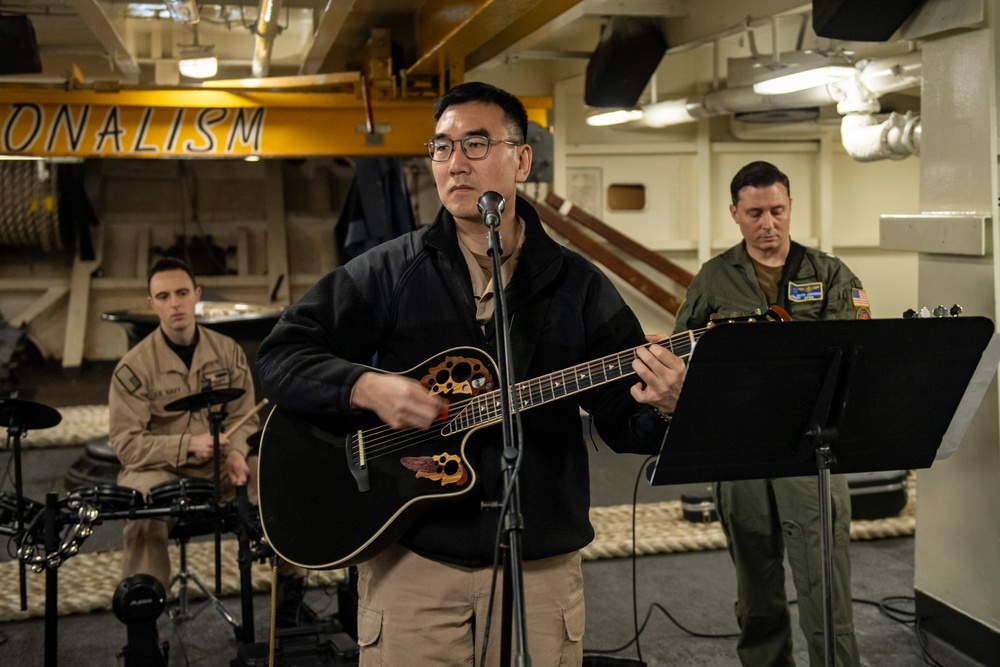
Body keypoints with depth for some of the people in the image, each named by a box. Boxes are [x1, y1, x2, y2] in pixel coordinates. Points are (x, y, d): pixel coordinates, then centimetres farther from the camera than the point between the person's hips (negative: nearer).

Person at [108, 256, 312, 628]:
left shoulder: (227, 351, 3)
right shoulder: (134, 367, -9)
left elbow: (244, 417, 6)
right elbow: (125, 442, -13)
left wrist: (235, 451, -17)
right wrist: (188, 445, -25)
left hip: (221, 467, 4)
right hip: (159, 471, -4)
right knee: (143, 521, -36)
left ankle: (290, 603, 10)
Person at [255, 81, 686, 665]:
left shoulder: (578, 287, 4)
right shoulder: (386, 273, 1)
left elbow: (622, 421, 3)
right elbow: (281, 357, -1)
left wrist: (661, 406, -20)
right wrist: (366, 386, -19)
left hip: (541, 567, 1)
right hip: (412, 567, -1)